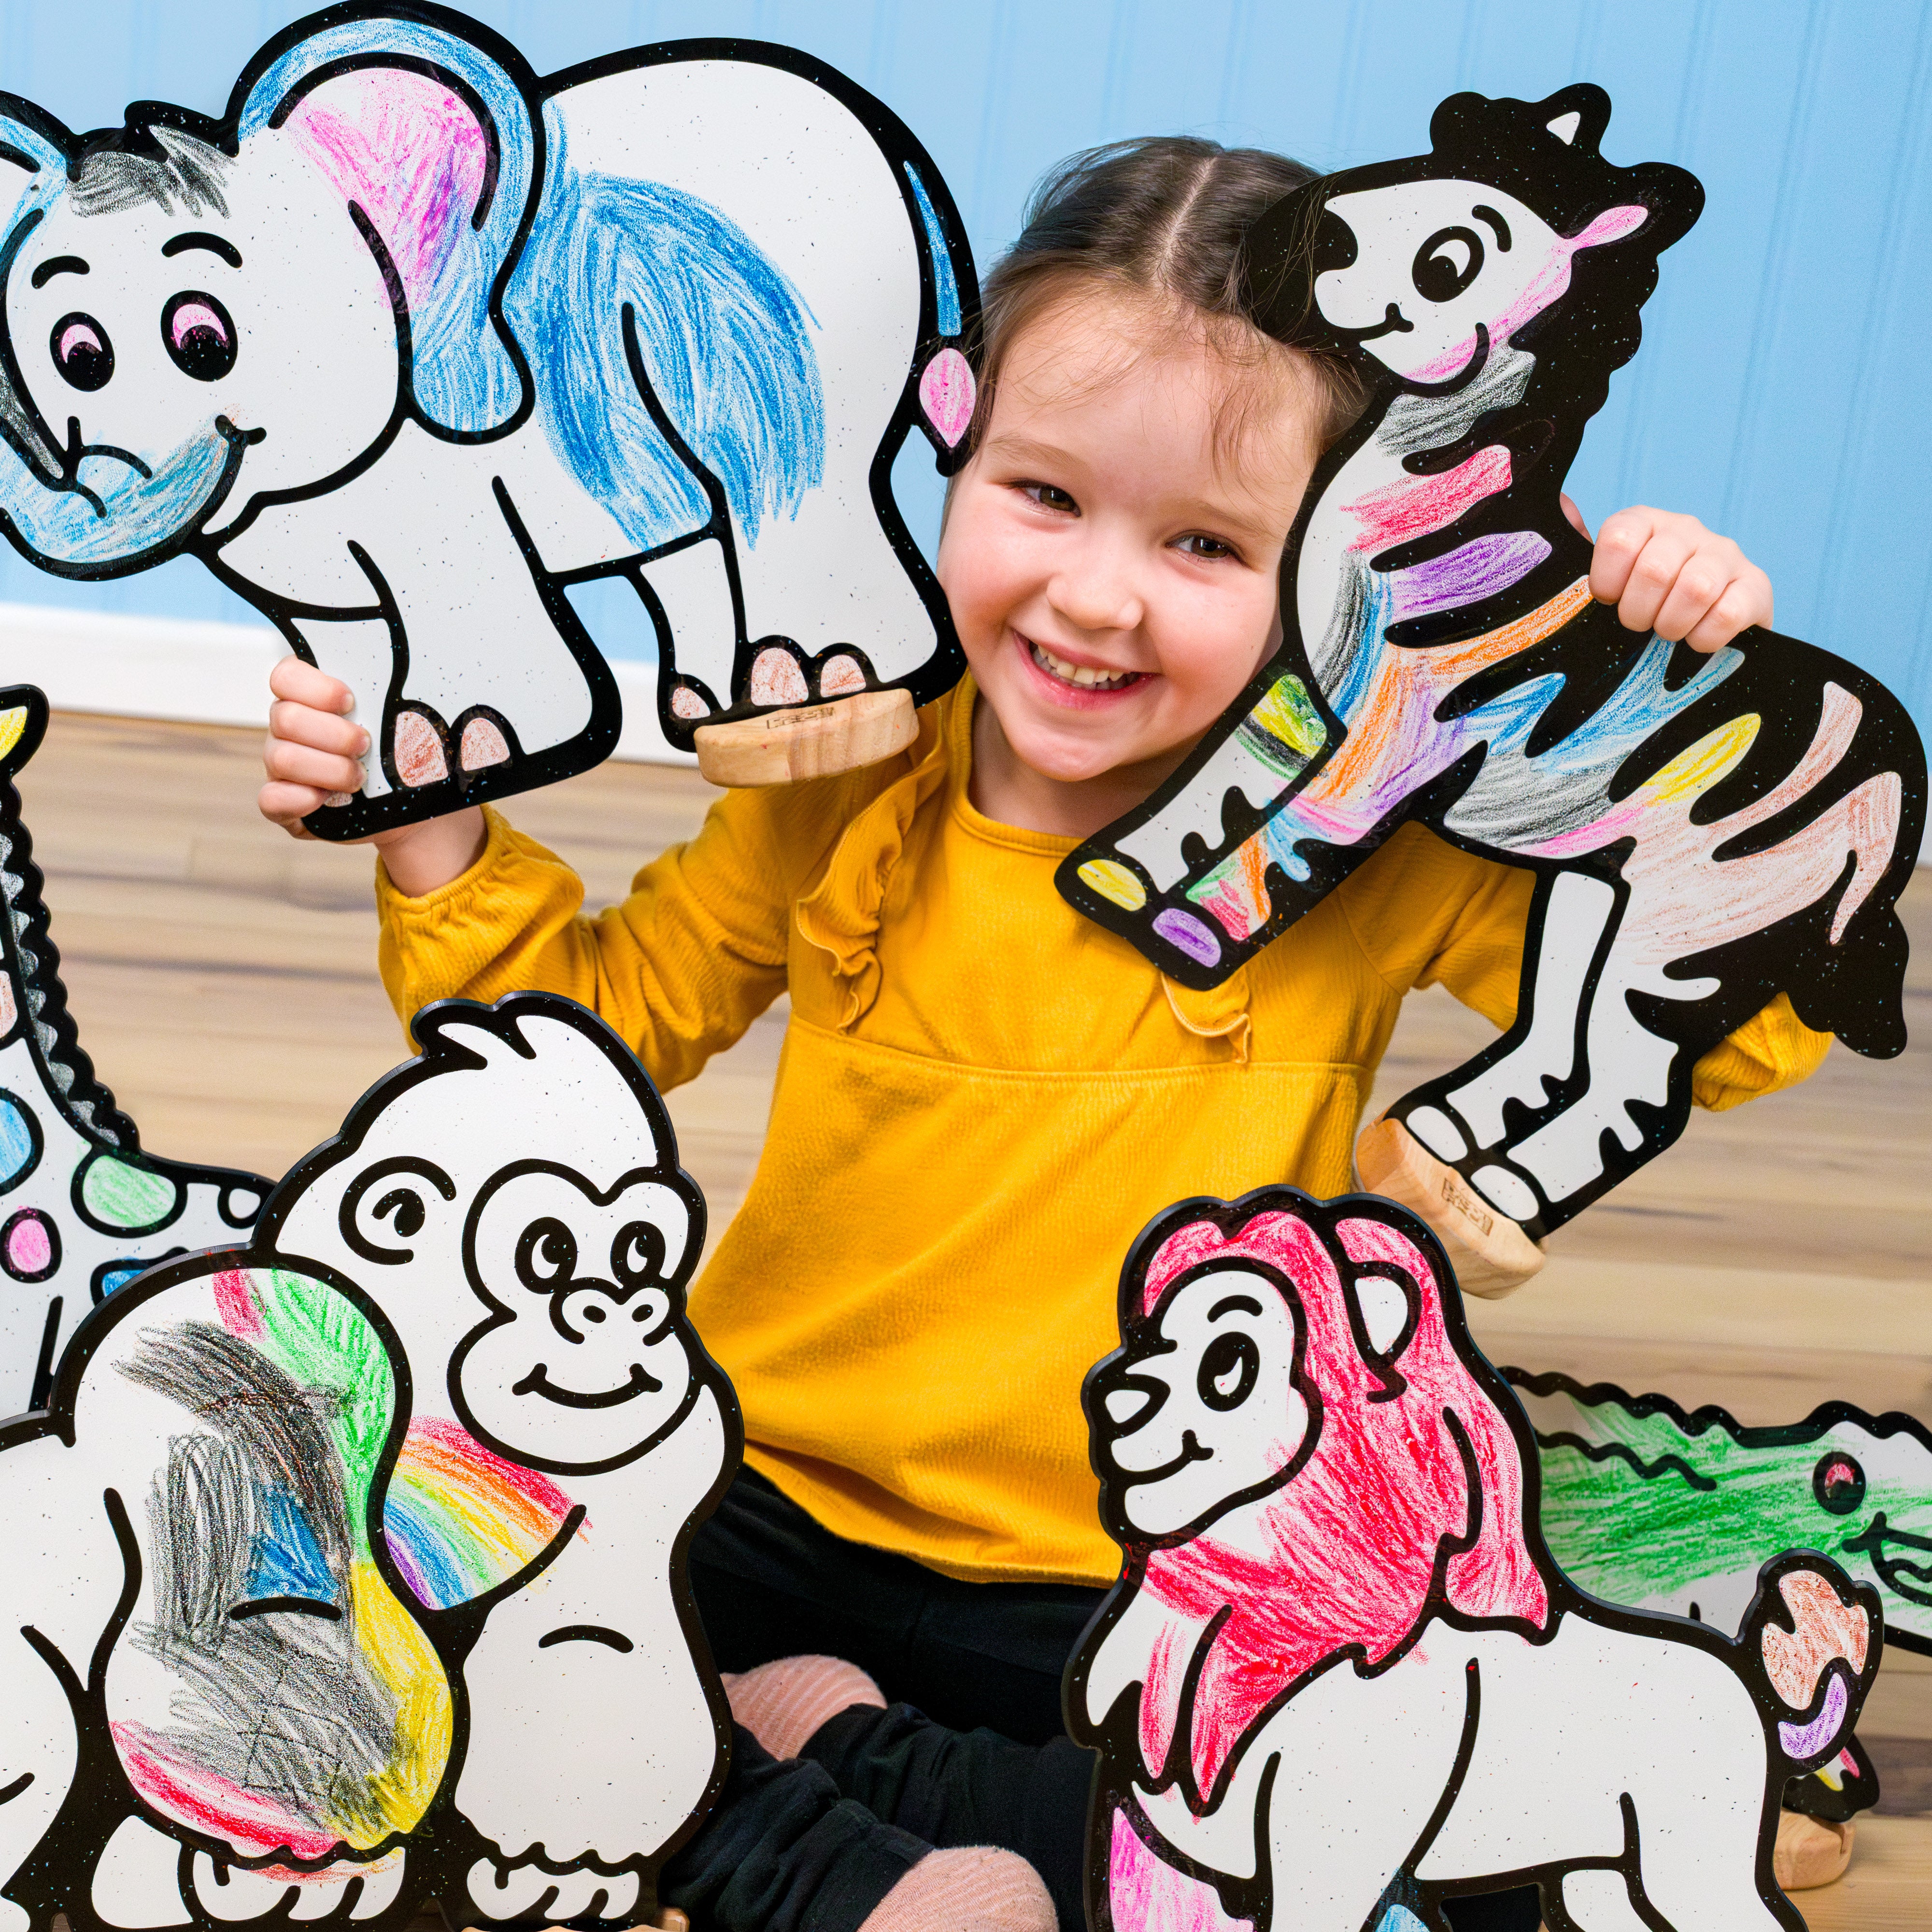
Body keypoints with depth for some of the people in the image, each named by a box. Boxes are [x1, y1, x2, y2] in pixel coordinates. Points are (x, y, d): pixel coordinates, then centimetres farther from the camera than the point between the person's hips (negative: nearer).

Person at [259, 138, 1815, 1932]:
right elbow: (598, 1013, 10)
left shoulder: (1381, 841, -9)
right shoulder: (845, 788, -3)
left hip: (1147, 1603, -1)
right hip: (777, 1511, 2)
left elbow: (1747, 1014, -7)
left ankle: (833, 1761, -16)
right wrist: (437, 833, -6)